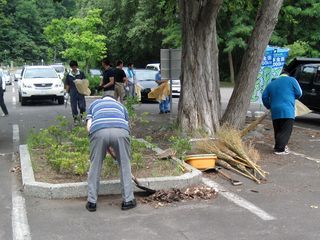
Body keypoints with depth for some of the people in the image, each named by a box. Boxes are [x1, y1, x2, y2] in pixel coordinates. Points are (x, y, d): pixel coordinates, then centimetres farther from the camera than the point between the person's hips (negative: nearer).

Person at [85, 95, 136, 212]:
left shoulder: (94, 104, 37)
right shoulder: (121, 106, 39)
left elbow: (89, 126, 22)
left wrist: (107, 147, 28)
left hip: (98, 131, 0)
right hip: (120, 131, 0)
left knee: (95, 166, 16)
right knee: (125, 165, 17)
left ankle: (92, 202, 23)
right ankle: (128, 200, 23)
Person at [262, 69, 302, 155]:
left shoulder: (271, 84, 20)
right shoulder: (291, 80, 9)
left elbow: (264, 97, 16)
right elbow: (299, 93, 6)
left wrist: (269, 106, 28)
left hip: (275, 111, 5)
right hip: (287, 111, -4)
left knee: (278, 131, 15)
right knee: (285, 131, -3)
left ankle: (279, 146, 19)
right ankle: (280, 149, -9)